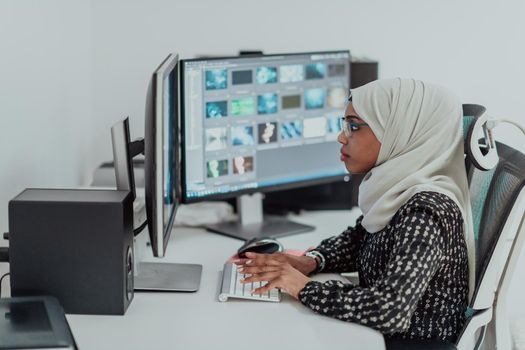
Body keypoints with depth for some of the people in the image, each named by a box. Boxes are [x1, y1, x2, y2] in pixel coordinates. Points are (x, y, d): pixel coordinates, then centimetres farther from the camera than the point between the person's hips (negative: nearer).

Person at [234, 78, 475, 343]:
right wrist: (310, 261, -2)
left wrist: (304, 288, -22)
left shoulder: (426, 212, -25)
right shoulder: (398, 191, 0)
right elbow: (357, 241, 15)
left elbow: (389, 310, -33)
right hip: (379, 338, 7)